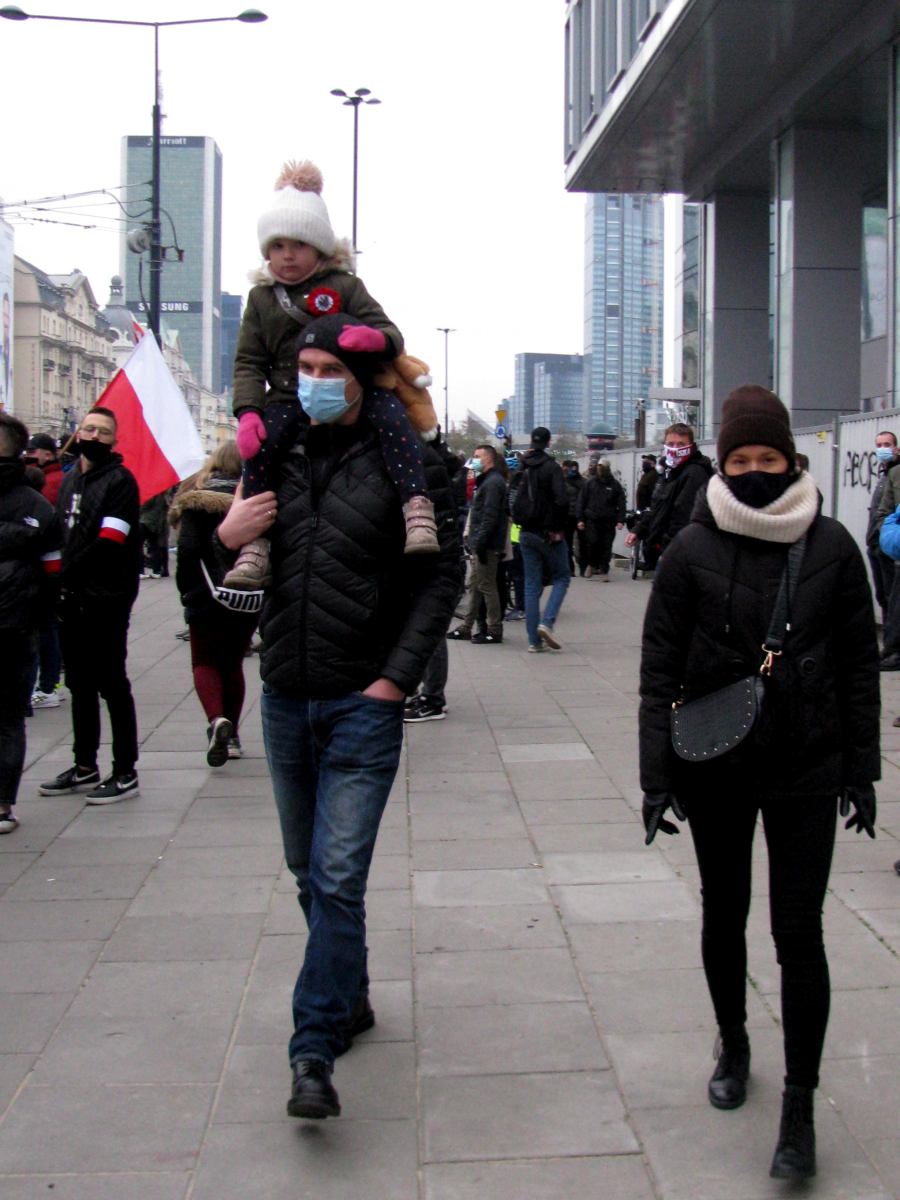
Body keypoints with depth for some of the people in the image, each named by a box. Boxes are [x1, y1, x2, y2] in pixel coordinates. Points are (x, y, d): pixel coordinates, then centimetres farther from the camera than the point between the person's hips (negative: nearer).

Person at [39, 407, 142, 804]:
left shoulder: (120, 481, -7)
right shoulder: (69, 480, 16)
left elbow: (108, 544, -16)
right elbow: (59, 534, 15)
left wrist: (67, 574, -13)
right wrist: (59, 581, 2)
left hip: (105, 602, -7)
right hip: (71, 600, 7)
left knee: (112, 686, -3)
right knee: (80, 685, 14)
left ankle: (125, 773, 5)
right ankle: (84, 767, 25)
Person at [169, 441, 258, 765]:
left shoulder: (198, 502, -7)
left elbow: (188, 549, -13)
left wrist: (186, 590, -2)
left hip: (209, 597, -3)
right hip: (251, 600, 3)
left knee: (205, 663, 8)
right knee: (233, 663, 17)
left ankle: (217, 719, -19)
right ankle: (232, 736, 19)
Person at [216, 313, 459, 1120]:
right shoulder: (278, 459, 9)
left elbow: (440, 577, -6)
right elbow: (235, 571, 17)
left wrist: (399, 676, -14)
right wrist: (224, 535, -7)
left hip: (363, 702, -5)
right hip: (285, 698, 6)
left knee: (338, 878, -9)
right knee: (310, 872, 16)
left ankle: (315, 1053, -3)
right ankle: (350, 999, 35)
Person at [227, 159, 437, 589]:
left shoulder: (344, 286, 6)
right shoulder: (262, 298, 12)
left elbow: (390, 335, 0)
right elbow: (249, 362, 7)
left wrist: (374, 337, -28)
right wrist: (247, 412, -12)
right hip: (289, 397, 2)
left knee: (391, 416, -31)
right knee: (259, 444, -25)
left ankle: (417, 510, -40)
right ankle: (254, 547, -23)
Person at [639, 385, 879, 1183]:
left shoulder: (831, 547, -3)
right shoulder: (693, 551, -6)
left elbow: (859, 664, 4)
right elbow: (660, 670, -3)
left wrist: (861, 770, 4)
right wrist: (657, 775, -7)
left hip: (807, 767, 0)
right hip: (715, 766, 1)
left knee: (799, 931, -2)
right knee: (725, 914, 16)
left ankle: (800, 1106, 8)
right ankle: (734, 1045, 40)